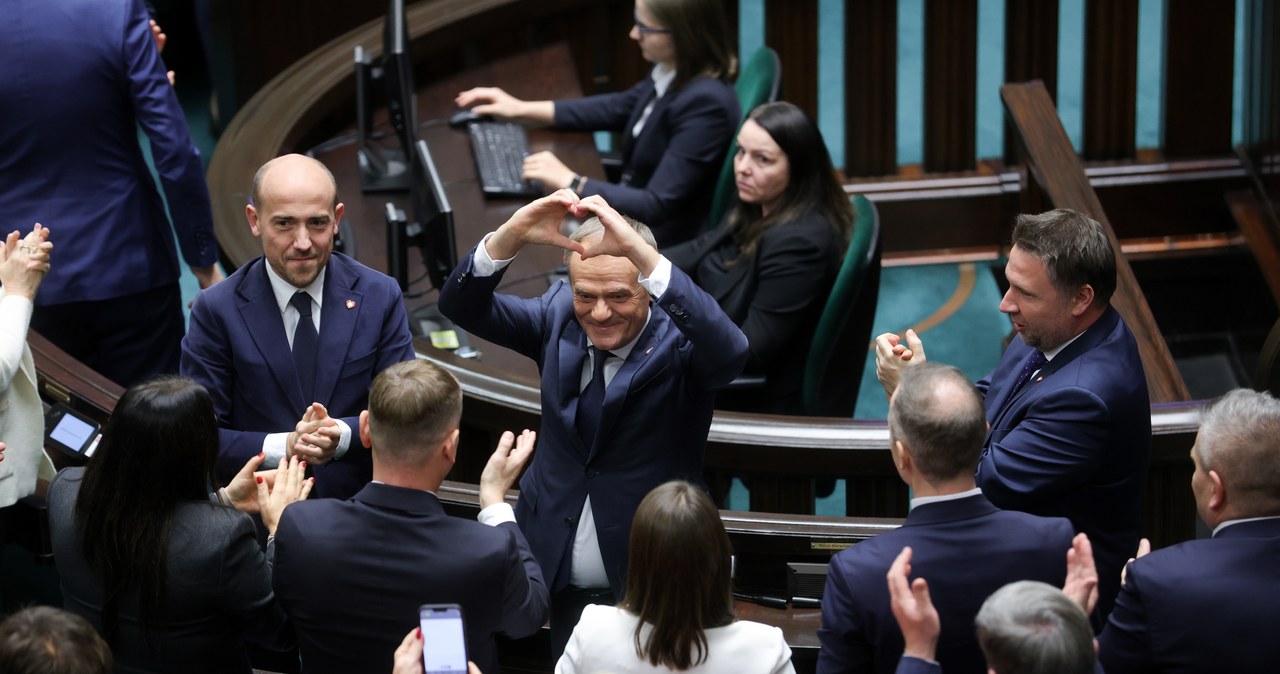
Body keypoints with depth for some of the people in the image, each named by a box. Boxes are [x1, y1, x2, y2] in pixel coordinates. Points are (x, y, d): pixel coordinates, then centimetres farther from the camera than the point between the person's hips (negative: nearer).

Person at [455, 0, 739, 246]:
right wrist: (521, 109, 13)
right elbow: (620, 108, 15)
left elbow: (656, 207, -29)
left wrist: (569, 182, -24)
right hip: (630, 212, 8)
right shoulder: (673, 72, -4)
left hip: (661, 246, -8)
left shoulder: (705, 105, -30)